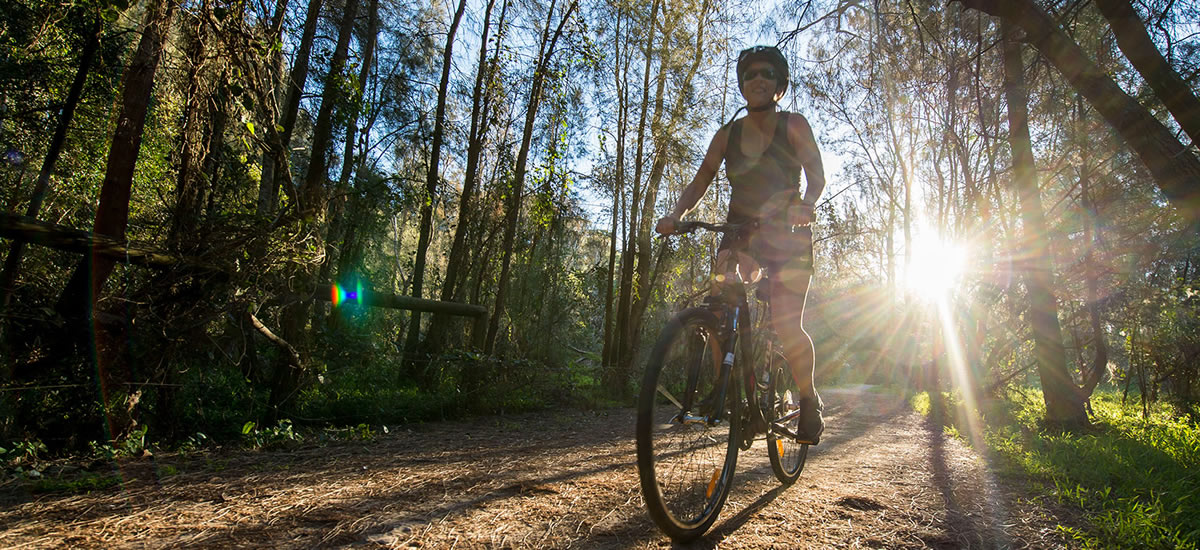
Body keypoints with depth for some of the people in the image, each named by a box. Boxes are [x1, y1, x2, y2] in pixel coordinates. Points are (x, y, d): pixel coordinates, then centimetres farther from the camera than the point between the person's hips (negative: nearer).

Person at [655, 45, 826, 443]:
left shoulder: (794, 126, -1)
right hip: (740, 234, 3)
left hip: (788, 236, -2)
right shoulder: (727, 134, 6)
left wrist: (804, 206, -29)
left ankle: (809, 399, 11)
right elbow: (701, 181, 2)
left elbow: (817, 176, -6)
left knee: (785, 325, -14)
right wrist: (676, 215, -17)